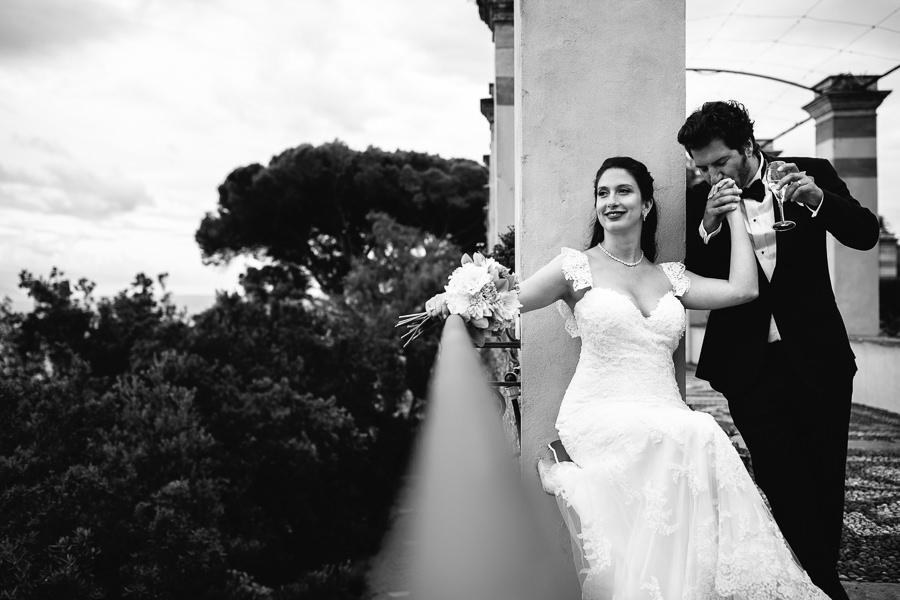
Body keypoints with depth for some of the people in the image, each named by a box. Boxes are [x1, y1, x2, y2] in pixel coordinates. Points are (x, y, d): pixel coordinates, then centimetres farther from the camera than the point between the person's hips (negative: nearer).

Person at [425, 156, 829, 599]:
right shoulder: (578, 267, 7)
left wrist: (733, 214, 17)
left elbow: (742, 289, 8)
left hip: (664, 419, 4)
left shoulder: (670, 277, 18)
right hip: (599, 414, -4)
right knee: (698, 434, -32)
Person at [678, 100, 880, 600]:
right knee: (786, 485, -3)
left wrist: (818, 198, -23)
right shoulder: (700, 202, 0)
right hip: (750, 366, 0)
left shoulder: (812, 174, -1)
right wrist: (709, 227, -20)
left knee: (825, 483, 10)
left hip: (817, 357, 1)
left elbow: (865, 234, -5)